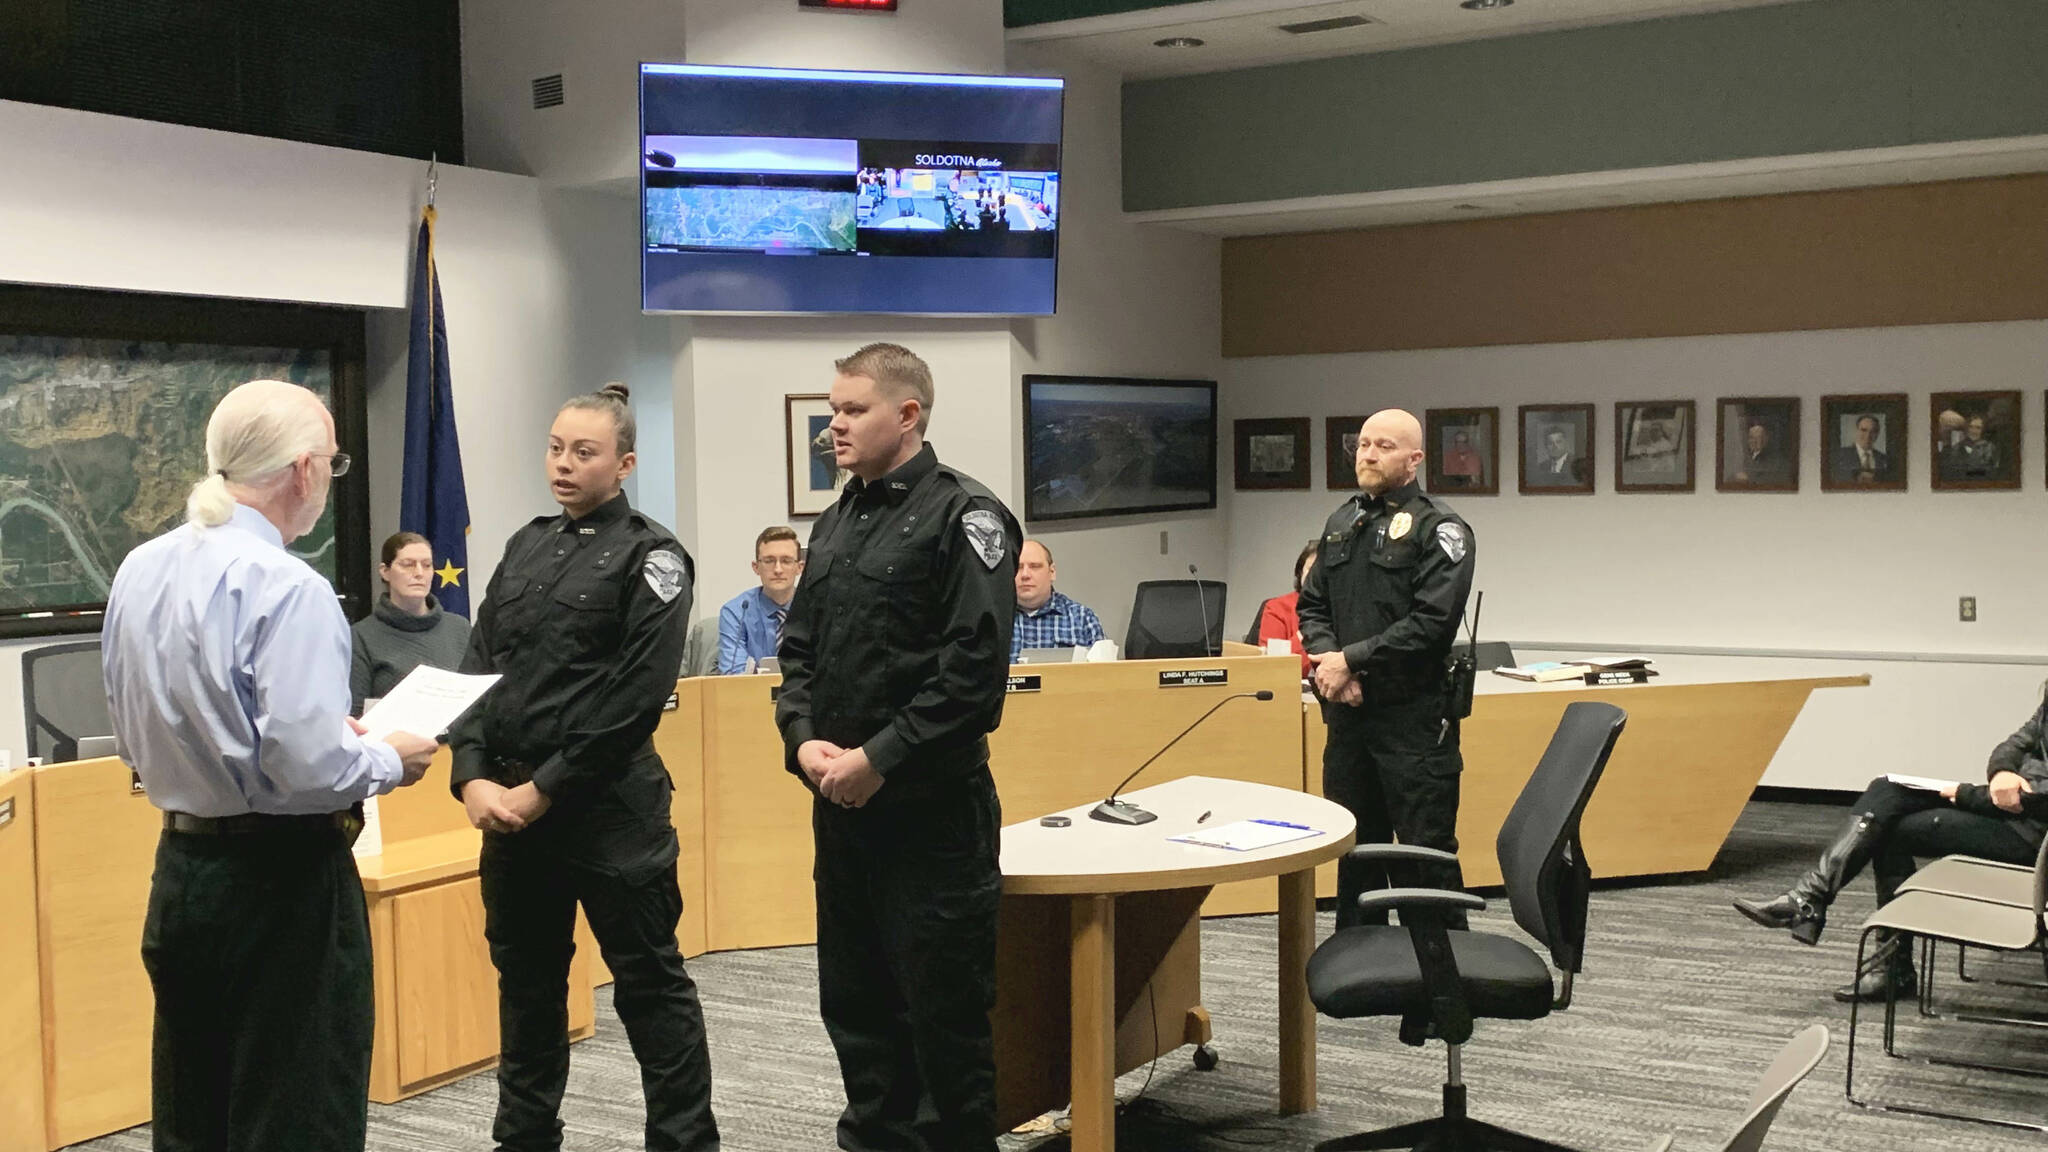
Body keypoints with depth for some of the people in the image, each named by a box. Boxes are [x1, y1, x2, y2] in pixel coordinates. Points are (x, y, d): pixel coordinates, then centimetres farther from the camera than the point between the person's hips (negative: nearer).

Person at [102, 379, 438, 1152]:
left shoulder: (141, 570, 4)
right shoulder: (287, 589, -20)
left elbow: (138, 730, 14)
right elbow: (308, 768, -25)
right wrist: (388, 763, -6)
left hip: (181, 869, 8)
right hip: (281, 882, -8)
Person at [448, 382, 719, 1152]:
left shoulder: (649, 557, -6)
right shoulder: (526, 547, 13)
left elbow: (635, 696, -14)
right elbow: (478, 667, 9)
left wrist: (545, 788, -15)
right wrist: (473, 777, -5)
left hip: (608, 804, -6)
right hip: (509, 802, 6)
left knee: (649, 984, 2)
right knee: (525, 981, 16)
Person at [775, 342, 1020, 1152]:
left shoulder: (963, 516, -10)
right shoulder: (836, 523, 13)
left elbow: (975, 666, -18)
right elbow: (799, 647, 16)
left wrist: (879, 759, -18)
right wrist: (804, 739, -3)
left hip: (931, 805, -8)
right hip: (839, 801, 8)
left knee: (944, 1007, 2)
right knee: (853, 998, 16)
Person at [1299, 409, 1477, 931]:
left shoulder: (1439, 529, -8)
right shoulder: (1342, 523, 15)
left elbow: (1432, 622, -18)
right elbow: (1312, 603, 14)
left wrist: (1352, 660, -16)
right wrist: (1328, 661, -6)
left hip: (1413, 716, -7)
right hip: (1347, 712, 7)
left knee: (1425, 855, -4)